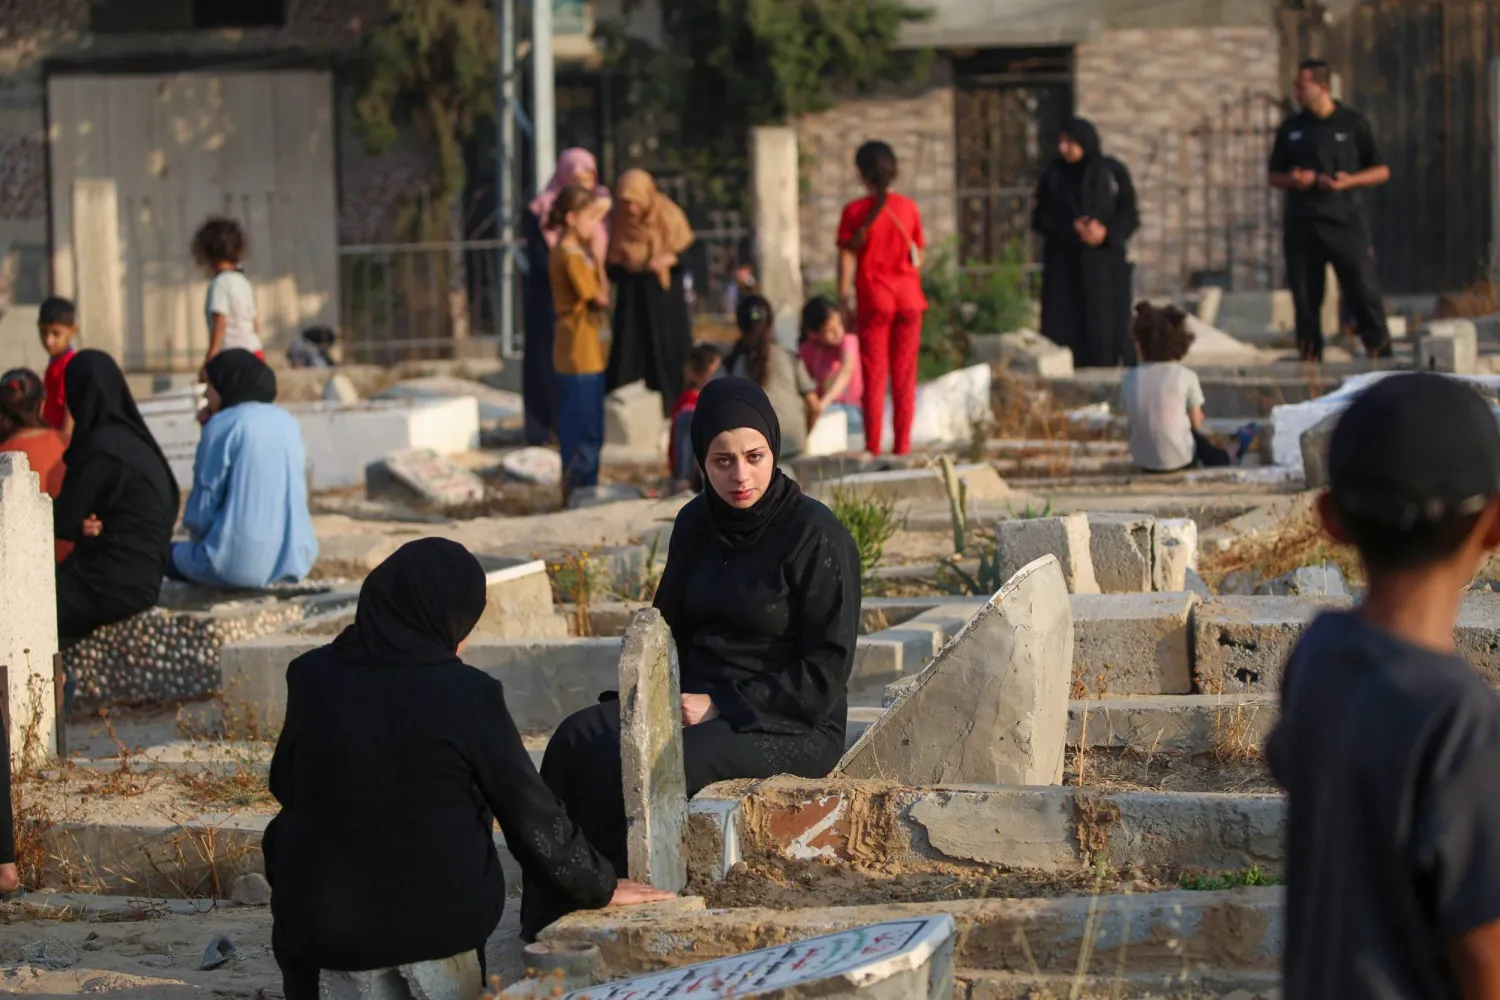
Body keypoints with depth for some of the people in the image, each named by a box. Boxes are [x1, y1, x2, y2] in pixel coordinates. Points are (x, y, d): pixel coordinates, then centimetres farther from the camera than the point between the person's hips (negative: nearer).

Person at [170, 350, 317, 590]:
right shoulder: (288, 423, 10)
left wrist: (196, 533, 16)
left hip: (239, 563, -6)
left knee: (171, 554, 24)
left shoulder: (223, 425, -7)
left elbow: (200, 514, -8)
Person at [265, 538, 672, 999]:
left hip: (324, 923, 1)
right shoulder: (467, 693, -13)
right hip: (446, 917, -1)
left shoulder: (313, 676, -6)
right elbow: (532, 815, -7)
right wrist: (600, 885, 7)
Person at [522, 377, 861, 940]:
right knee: (578, 741, -21)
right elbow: (670, 625, 21)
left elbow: (825, 676, -11)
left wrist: (720, 706, -15)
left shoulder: (817, 537, -10)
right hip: (699, 703, 6)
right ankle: (547, 928, -24)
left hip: (790, 726, -6)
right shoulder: (696, 524, 10)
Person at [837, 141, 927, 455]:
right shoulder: (909, 208, 1)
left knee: (874, 373, 2)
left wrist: (843, 300, 0)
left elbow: (847, 258, -6)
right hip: (908, 297, 2)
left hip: (873, 298, -2)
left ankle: (873, 446, -1)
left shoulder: (854, 211, -6)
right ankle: (902, 444, 6)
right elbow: (919, 256, 6)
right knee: (905, 374, 6)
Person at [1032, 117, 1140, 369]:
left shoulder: (1113, 172, 1)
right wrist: (1071, 229, -14)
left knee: (1107, 327, -6)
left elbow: (1130, 215, 2)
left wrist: (1107, 232, -18)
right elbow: (1040, 219, 3)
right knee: (1065, 330, -6)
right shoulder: (1053, 176, 4)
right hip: (1064, 266, 1)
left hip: (1106, 265, -1)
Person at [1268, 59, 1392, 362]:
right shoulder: (1291, 129, 12)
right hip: (1301, 226, 3)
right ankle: (1310, 359, 10)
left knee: (1365, 292, -9)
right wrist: (1292, 180, -4)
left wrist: (1349, 181, -11)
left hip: (1345, 223, -3)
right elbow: (1274, 175, 19)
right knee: (1306, 300, 3)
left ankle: (1382, 356, -3)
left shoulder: (1352, 123, 3)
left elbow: (1382, 171, 7)